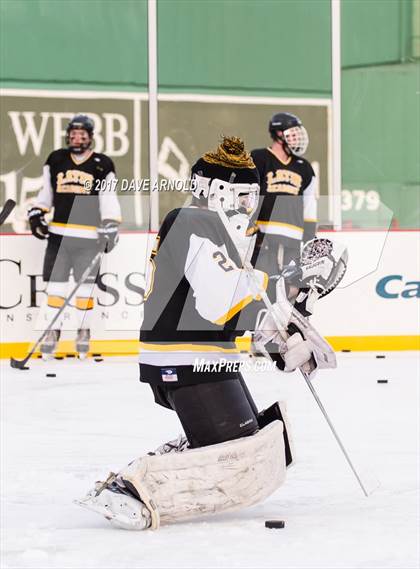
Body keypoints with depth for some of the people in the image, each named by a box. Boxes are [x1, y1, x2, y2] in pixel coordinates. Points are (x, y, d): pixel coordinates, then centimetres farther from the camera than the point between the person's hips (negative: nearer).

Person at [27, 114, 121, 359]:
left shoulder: (103, 165, 0)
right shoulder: (55, 160, 8)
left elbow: (109, 200, -2)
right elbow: (46, 192, 17)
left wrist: (111, 228, -9)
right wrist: (36, 214, 6)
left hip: (89, 237, -2)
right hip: (59, 233, 2)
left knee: (85, 287, 3)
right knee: (55, 284, 2)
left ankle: (84, 331, 16)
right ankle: (53, 331, 10)